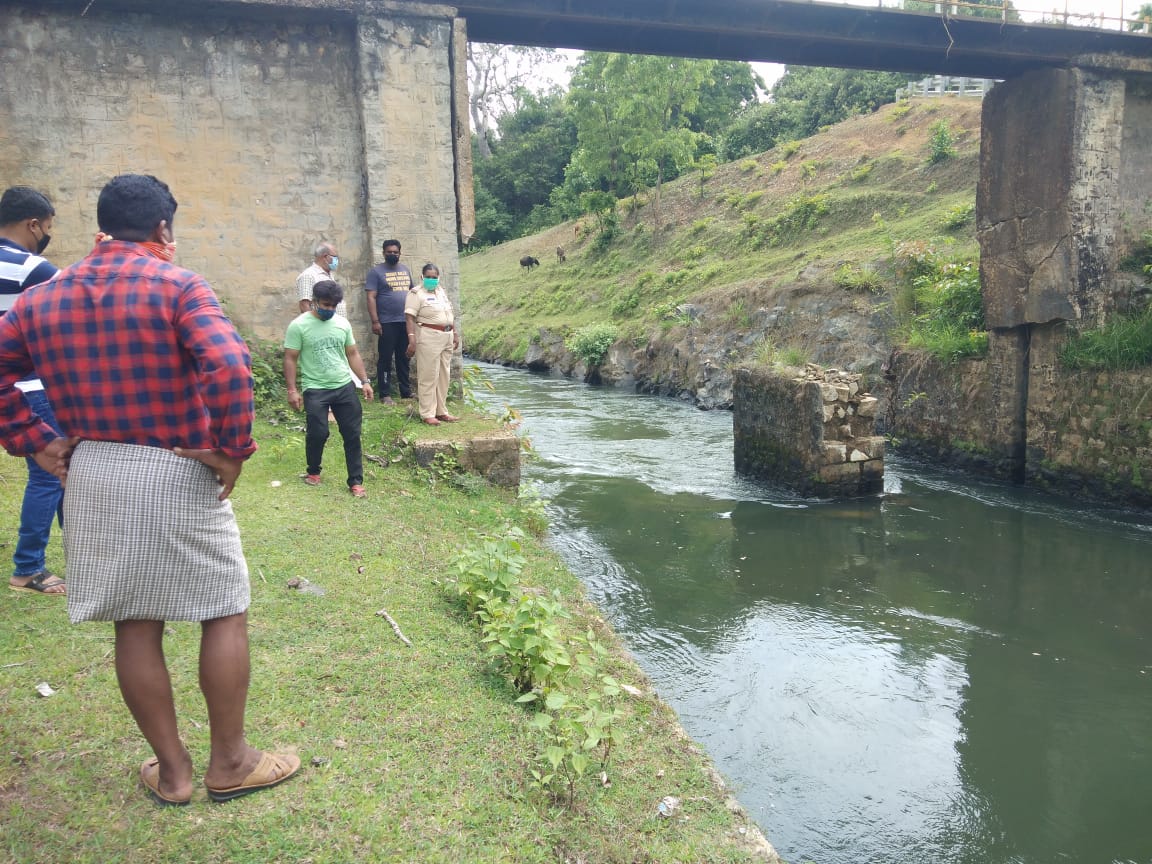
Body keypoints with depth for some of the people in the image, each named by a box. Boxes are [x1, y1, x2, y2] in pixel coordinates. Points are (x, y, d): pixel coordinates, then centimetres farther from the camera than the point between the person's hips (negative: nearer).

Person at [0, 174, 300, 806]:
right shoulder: (175, 285, -9)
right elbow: (227, 365, -25)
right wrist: (232, 449, -16)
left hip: (91, 475, 6)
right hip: (178, 474, -5)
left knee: (135, 623, 13)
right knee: (225, 613, 10)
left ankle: (171, 771, 26)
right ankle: (229, 763, 21)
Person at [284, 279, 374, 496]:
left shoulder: (342, 323, 7)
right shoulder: (299, 326, -7)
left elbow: (353, 354, 14)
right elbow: (290, 359, -7)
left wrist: (365, 381, 7)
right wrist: (292, 390, -12)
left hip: (345, 387, 4)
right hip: (315, 390, -4)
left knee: (352, 434, 2)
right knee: (318, 434, -2)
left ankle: (356, 481, 10)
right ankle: (313, 472, 25)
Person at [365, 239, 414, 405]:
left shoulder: (405, 269, 14)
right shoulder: (376, 271, -3)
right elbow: (371, 297, -8)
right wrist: (375, 321, -16)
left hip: (406, 322, 5)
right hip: (387, 323, -5)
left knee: (404, 359, 12)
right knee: (385, 359, 0)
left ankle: (406, 392, 19)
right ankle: (385, 394, 5)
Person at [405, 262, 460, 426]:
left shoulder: (441, 291, 17)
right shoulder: (416, 293, -7)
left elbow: (450, 314, 23)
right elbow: (410, 317, -15)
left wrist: (455, 333, 18)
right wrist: (412, 340, -24)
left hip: (447, 337, 8)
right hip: (428, 338, -8)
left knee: (443, 376, 11)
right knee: (429, 377, -5)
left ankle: (441, 411, 20)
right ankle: (427, 414, 1)